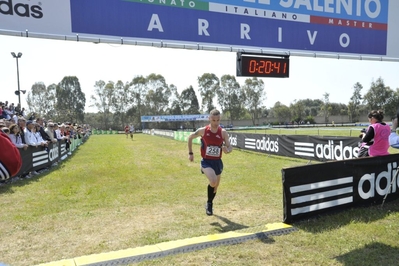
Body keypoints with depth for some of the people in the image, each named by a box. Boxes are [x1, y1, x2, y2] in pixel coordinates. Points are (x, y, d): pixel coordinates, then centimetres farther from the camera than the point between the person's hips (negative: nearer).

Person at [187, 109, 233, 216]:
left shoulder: (223, 132, -7)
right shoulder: (203, 130, -10)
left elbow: (230, 147, -4)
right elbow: (190, 137, 6)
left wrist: (227, 150, -28)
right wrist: (190, 153, 6)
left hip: (217, 162, 3)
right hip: (206, 161, -3)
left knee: (215, 186, 16)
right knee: (213, 181, -27)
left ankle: (209, 204, 45)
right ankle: (209, 203, -1)